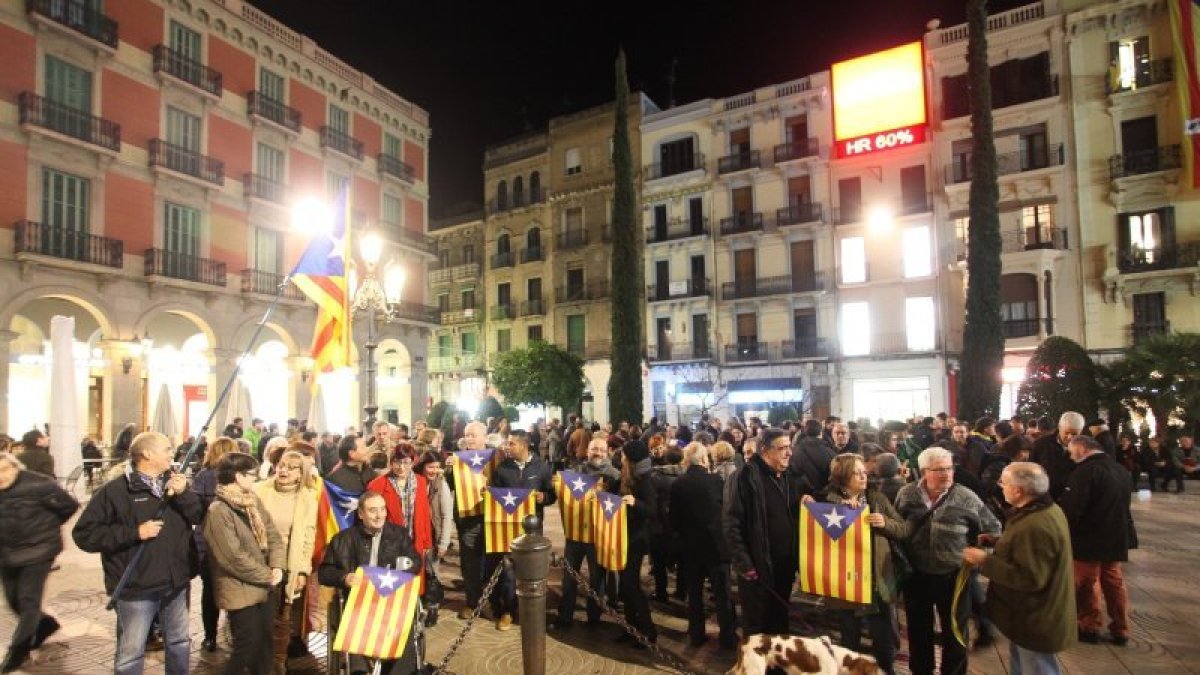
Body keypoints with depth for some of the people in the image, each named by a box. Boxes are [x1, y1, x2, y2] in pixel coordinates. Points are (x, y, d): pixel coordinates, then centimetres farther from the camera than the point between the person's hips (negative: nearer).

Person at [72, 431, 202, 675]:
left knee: (179, 642, 20)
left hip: (177, 583, 5)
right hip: (137, 587, -5)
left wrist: (183, 494, -19)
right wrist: (134, 532, -21)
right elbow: (84, 534, -12)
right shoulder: (115, 490, -10)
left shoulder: (175, 481, 5)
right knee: (131, 654, 8)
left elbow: (201, 517, -2)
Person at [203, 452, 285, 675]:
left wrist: (277, 566, -11)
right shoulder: (219, 511, -20)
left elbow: (272, 534, 5)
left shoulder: (253, 500, 5)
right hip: (240, 591, -7)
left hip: (262, 587, 7)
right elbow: (234, 557, -23)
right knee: (248, 647, 4)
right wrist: (268, 575, -15)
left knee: (264, 642, 17)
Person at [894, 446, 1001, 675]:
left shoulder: (966, 497, -11)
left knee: (955, 634, 15)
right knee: (918, 632, 18)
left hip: (953, 577, -1)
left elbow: (992, 529, 3)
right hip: (916, 576, 2)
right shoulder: (906, 494, -6)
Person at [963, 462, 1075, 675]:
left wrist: (985, 561, -27)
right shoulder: (1048, 509, 2)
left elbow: (1029, 578, -32)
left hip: (1036, 621, -10)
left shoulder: (1036, 526, -32)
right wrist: (996, 540, 9)